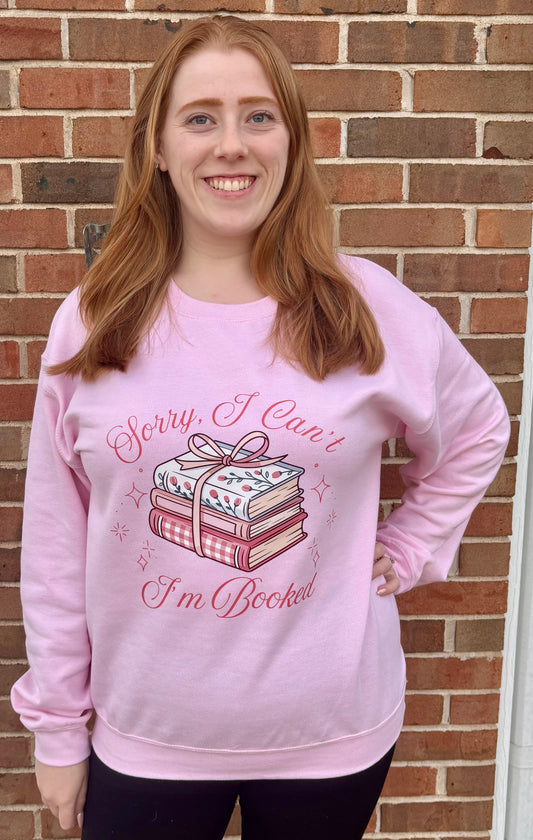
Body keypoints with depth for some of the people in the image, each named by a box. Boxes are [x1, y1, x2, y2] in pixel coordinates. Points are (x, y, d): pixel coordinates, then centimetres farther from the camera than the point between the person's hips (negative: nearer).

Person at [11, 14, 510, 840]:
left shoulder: (370, 309, -9)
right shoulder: (90, 324, -8)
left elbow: (478, 432, 9)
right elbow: (56, 548, -3)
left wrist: (404, 552, 1)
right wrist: (57, 727, 3)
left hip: (331, 737, 1)